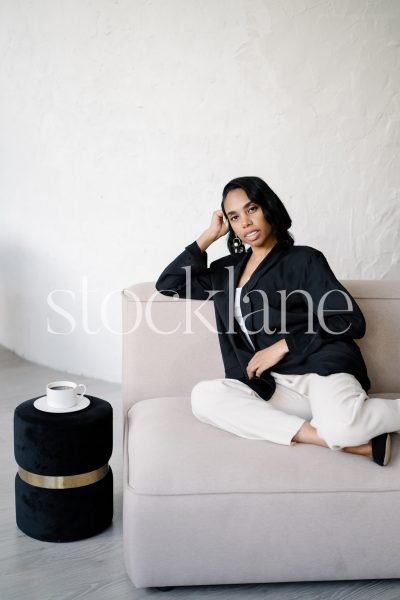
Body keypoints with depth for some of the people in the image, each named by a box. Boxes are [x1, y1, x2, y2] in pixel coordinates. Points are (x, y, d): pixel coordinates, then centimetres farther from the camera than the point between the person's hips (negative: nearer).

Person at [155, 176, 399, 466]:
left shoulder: (304, 259, 5)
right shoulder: (226, 271, 21)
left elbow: (352, 322, -2)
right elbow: (168, 283, 21)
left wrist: (283, 346, -7)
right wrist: (210, 234, 17)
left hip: (322, 366, -6)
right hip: (274, 385, 6)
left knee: (343, 424, -43)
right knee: (204, 396, -29)